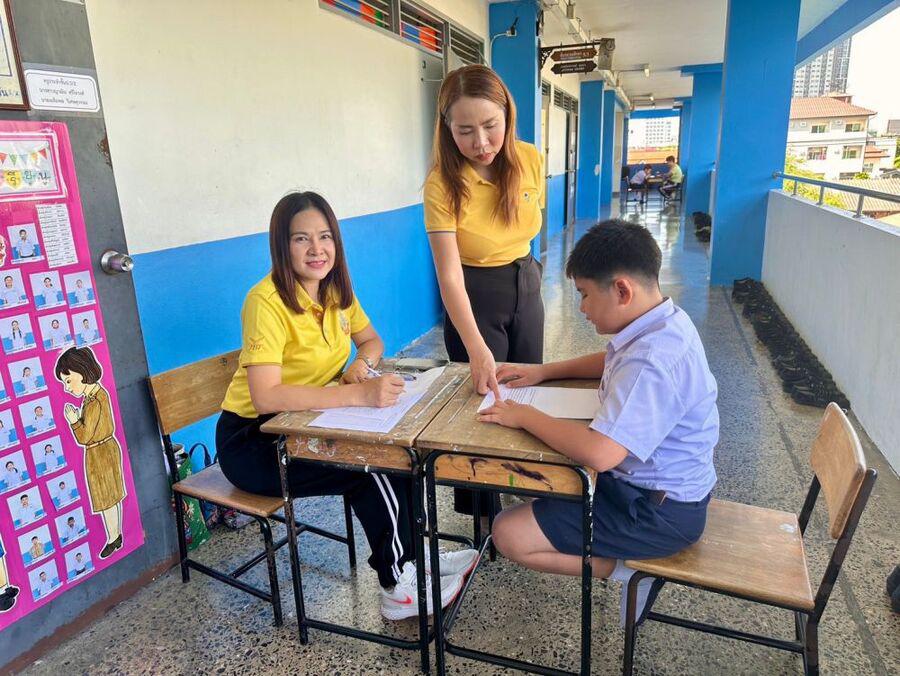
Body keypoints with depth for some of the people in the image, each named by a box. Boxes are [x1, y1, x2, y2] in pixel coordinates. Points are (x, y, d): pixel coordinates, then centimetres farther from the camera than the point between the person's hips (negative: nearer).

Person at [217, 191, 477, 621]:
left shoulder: (335, 288, 0)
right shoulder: (267, 301, -24)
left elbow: (371, 340, 13)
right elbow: (265, 397, -34)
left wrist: (362, 363, -11)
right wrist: (360, 394, -41)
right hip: (252, 440, -6)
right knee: (373, 468, -22)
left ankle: (405, 564, 0)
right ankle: (400, 587, -3)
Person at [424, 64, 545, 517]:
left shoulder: (529, 160, -12)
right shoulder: (442, 183, -25)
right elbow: (449, 275, -31)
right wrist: (478, 351, -41)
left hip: (525, 283, 5)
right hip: (474, 297, -4)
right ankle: (479, 510, 29)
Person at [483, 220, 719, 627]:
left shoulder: (651, 362, -32)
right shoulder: (663, 323, 0)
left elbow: (599, 453, -40)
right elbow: (611, 363, 21)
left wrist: (525, 416, -24)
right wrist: (543, 372, 9)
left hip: (659, 512, -10)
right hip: (654, 479, 10)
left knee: (509, 535, -13)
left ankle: (629, 572, 0)